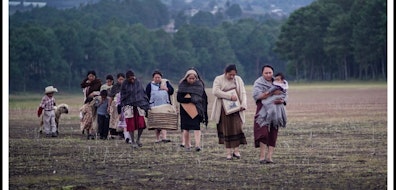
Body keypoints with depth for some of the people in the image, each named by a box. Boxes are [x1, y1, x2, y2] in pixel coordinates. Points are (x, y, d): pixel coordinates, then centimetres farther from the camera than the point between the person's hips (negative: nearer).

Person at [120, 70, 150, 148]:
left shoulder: (138, 83, 7)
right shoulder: (124, 85, 1)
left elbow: (143, 94, 13)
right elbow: (122, 97, 7)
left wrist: (146, 105, 11)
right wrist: (122, 106, 2)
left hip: (139, 105, 1)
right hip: (129, 106, -1)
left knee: (141, 124, -9)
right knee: (131, 124, -3)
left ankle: (138, 140, 12)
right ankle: (133, 142, 9)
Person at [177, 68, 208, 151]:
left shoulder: (199, 85, 1)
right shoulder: (182, 86, -1)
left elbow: (204, 98, 2)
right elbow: (179, 98, -9)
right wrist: (190, 99, -19)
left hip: (196, 110, -1)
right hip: (185, 110, 1)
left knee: (196, 127, -12)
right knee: (186, 128, 5)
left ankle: (198, 144, -18)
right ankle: (187, 145, 14)